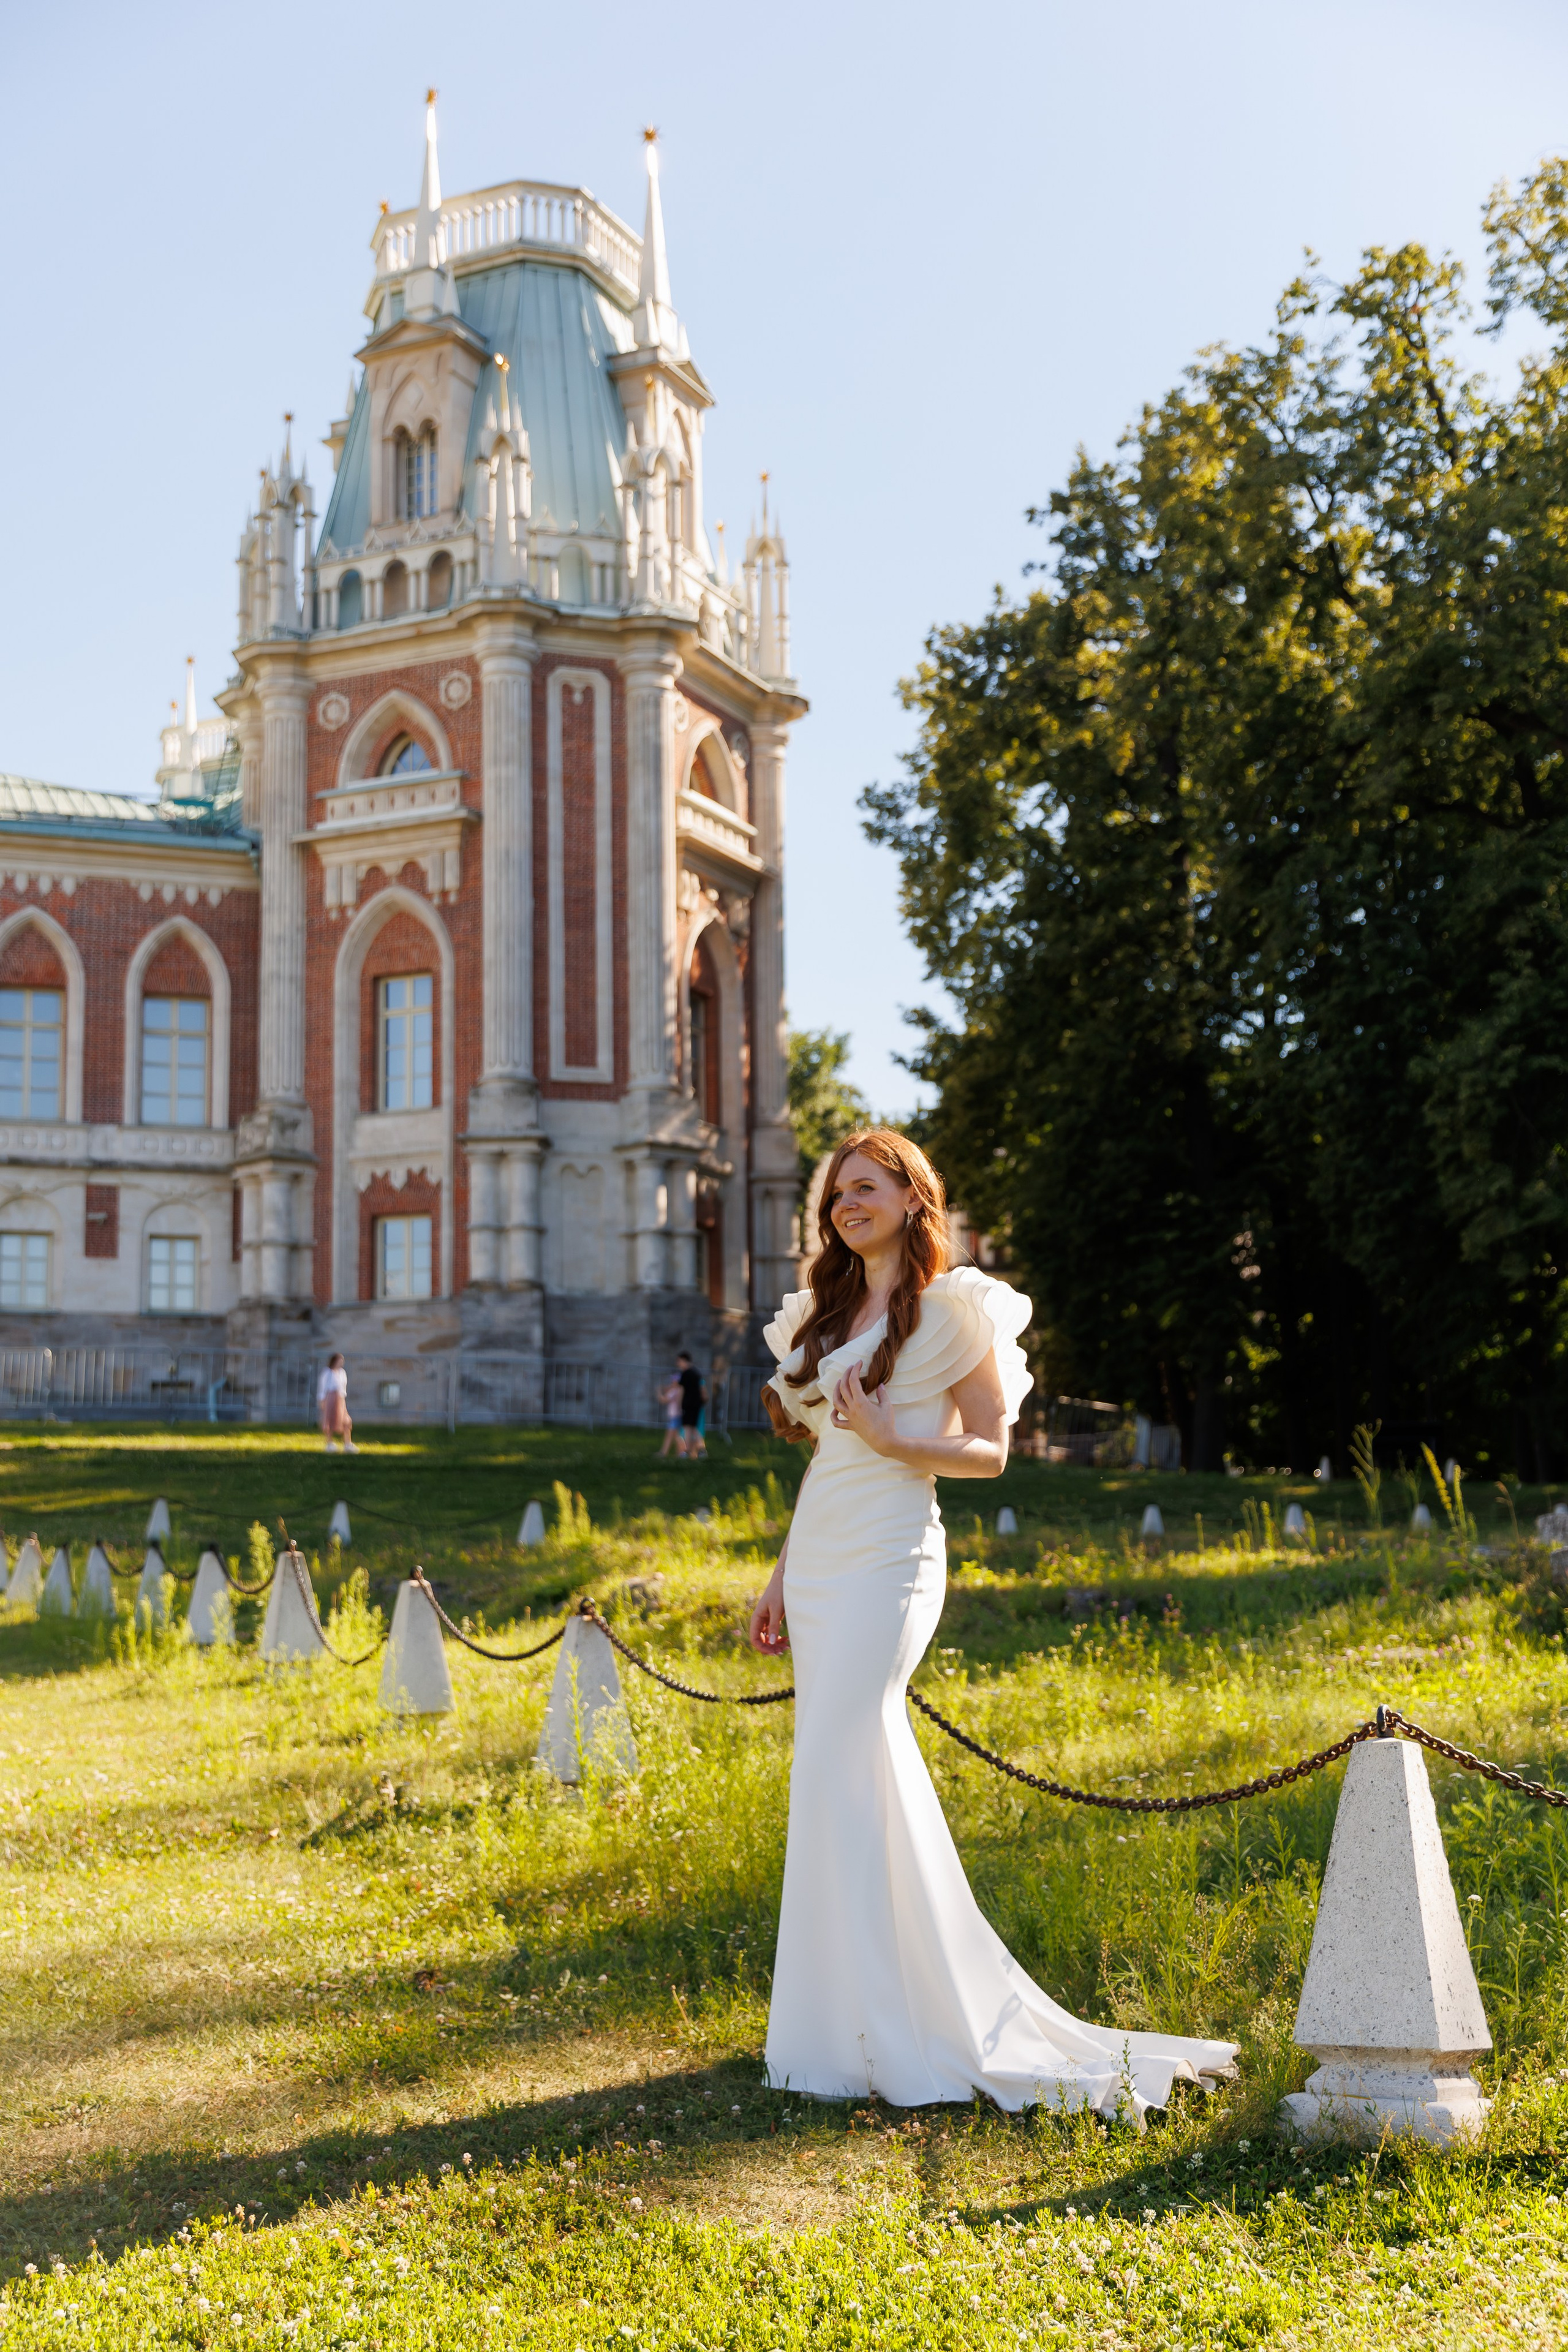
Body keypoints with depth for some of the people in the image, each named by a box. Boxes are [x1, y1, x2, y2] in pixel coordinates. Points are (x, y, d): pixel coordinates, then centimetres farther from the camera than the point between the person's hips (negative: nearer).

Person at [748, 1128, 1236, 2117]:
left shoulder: (952, 1309, -4)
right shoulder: (829, 1312, 17)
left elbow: (990, 1449, -3)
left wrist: (892, 1439, -18)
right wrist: (780, 1581, 18)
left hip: (888, 1557, -7)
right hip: (820, 1559, 7)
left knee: (838, 1774, -12)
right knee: (867, 1777, 7)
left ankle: (855, 2033, -4)